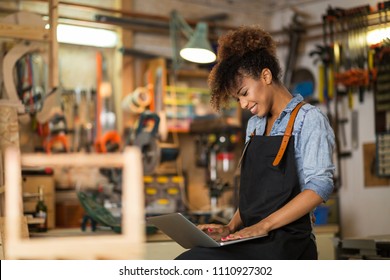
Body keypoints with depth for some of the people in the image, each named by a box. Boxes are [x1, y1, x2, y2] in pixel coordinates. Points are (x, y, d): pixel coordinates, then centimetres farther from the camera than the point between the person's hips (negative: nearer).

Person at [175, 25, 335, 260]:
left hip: (286, 244, -7)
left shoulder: (309, 119, -3)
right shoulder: (255, 125, 20)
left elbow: (320, 186, -14)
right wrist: (231, 228, 4)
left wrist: (263, 225, -20)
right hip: (253, 242, 7)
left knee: (187, 265, -27)